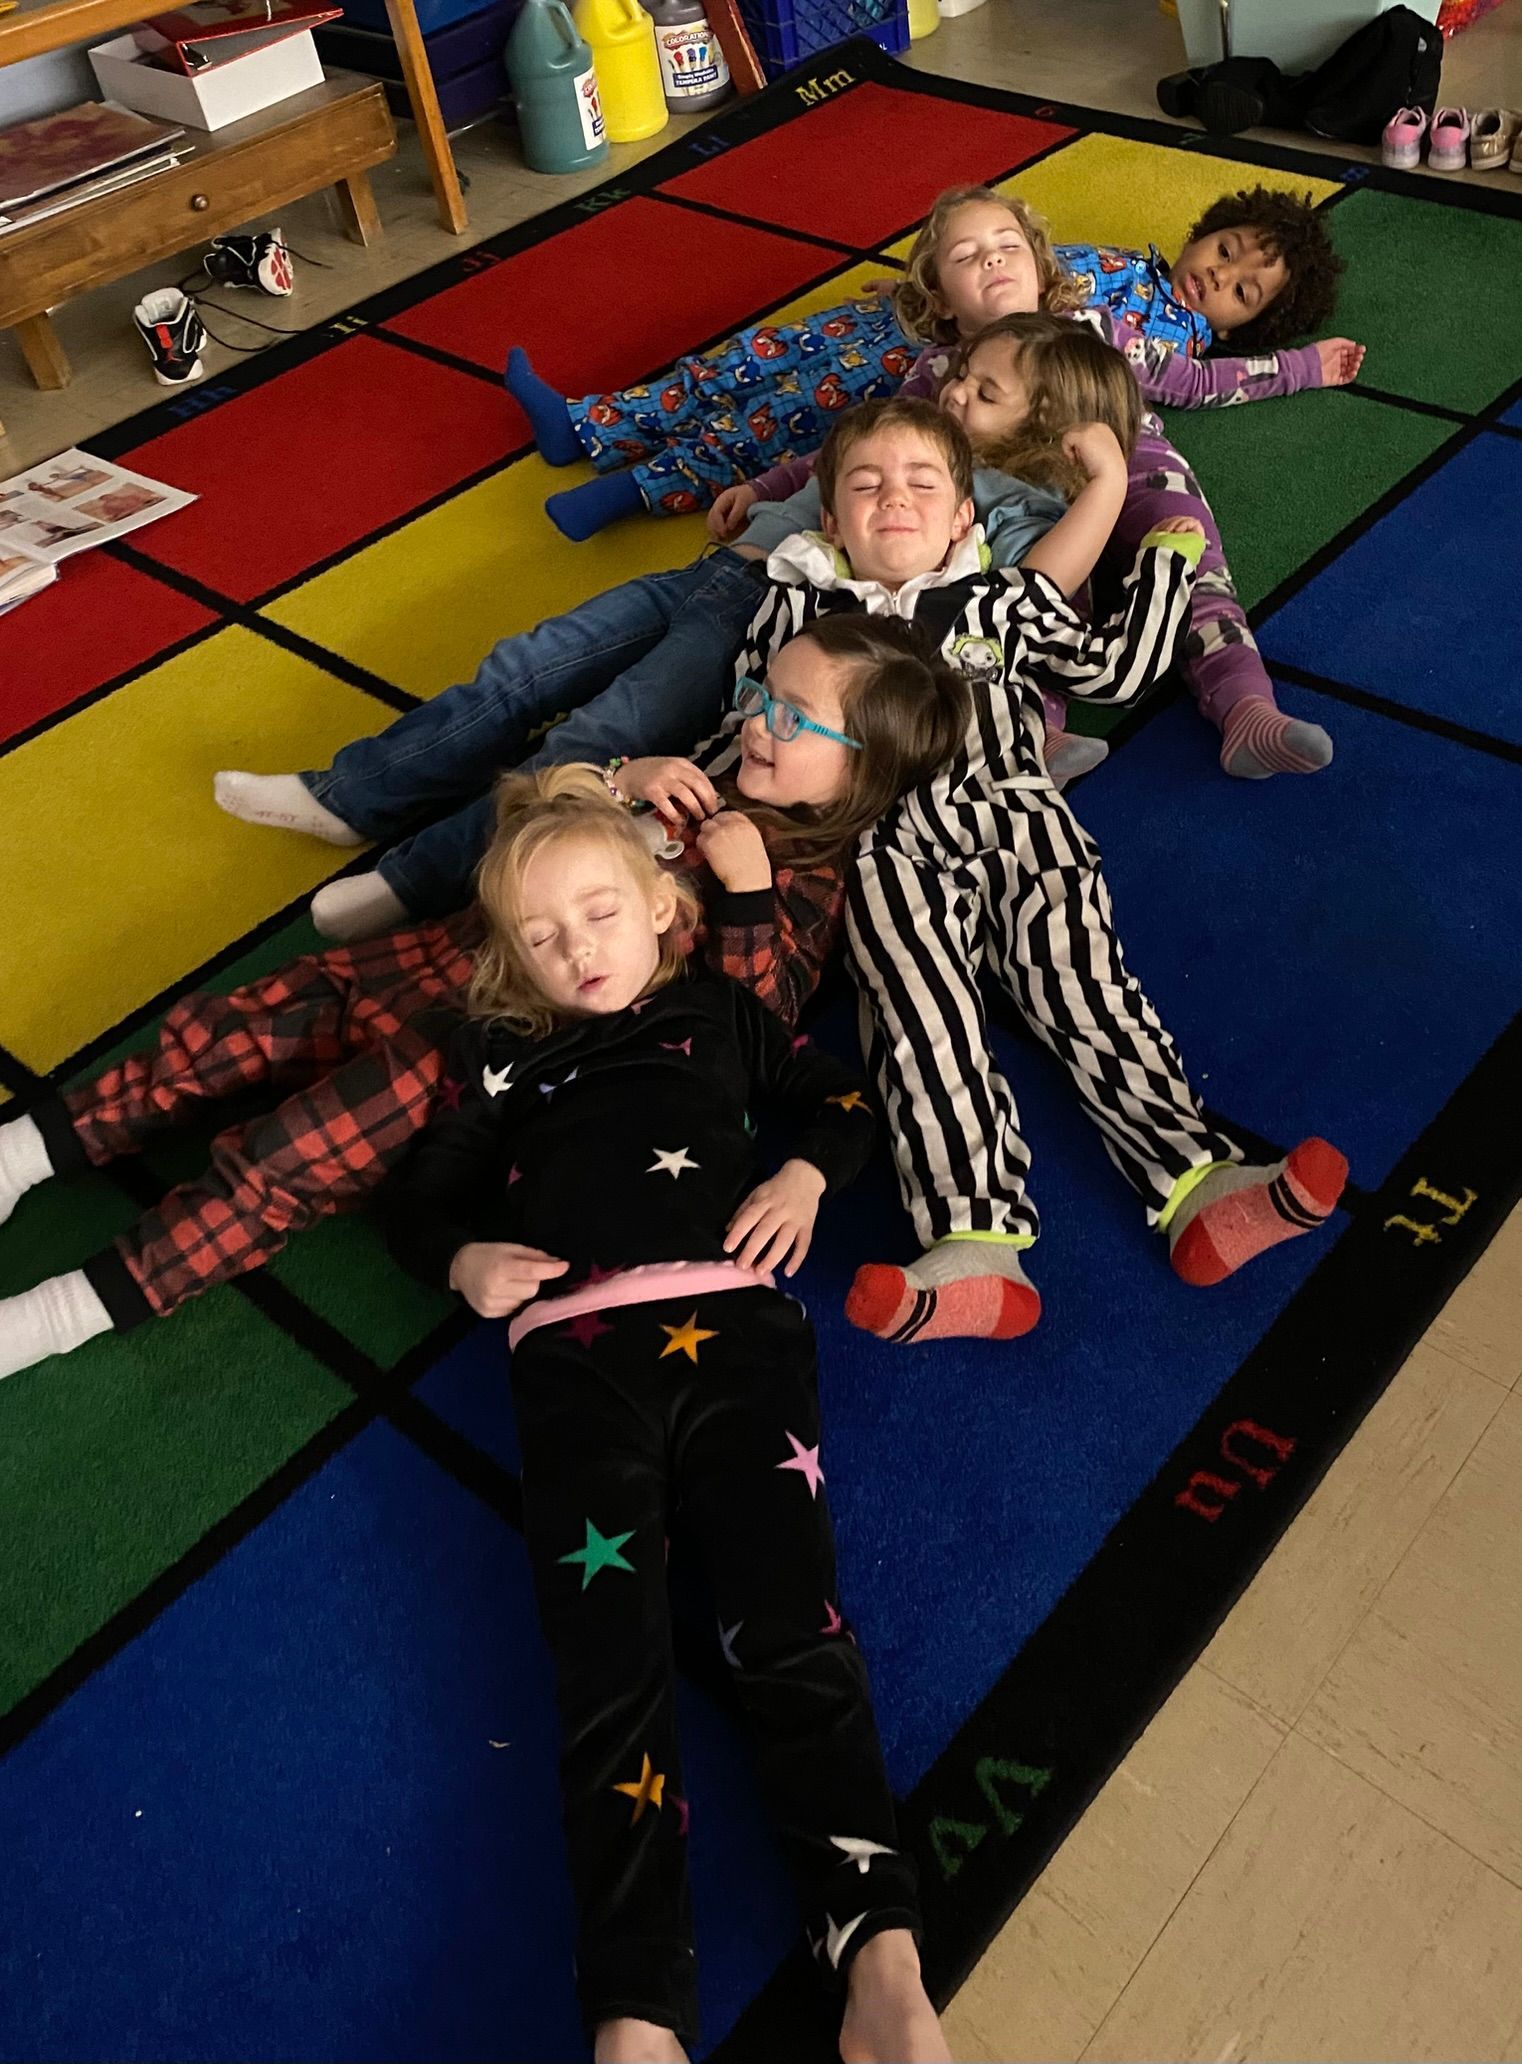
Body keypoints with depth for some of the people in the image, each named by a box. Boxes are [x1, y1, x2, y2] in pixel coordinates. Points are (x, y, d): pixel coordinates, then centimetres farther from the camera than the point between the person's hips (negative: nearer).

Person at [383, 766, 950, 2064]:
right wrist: (462, 1261, 5)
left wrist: (810, 1173, 8)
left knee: (791, 1630, -15)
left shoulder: (718, 1013, 25)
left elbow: (845, 1099, 29)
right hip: (574, 1351, 1)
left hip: (731, 1321, 0)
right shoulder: (501, 1057, 26)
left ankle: (880, 1956, -23)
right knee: (610, 1669, -14)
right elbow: (419, 1202, 27)